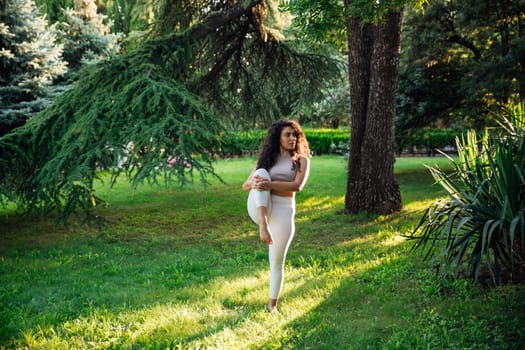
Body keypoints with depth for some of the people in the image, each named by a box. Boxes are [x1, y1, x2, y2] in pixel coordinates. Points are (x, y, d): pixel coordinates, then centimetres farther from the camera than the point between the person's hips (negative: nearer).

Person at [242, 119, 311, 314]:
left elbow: (297, 185, -11)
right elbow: (245, 186, 9)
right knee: (262, 173, -26)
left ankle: (272, 304, 19)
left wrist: (270, 185, -25)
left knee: (277, 262, 1)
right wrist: (254, 182, -17)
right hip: (259, 208, 1)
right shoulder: (266, 158, 13)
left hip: (283, 210, -1)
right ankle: (263, 226, -40)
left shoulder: (301, 160, 7)